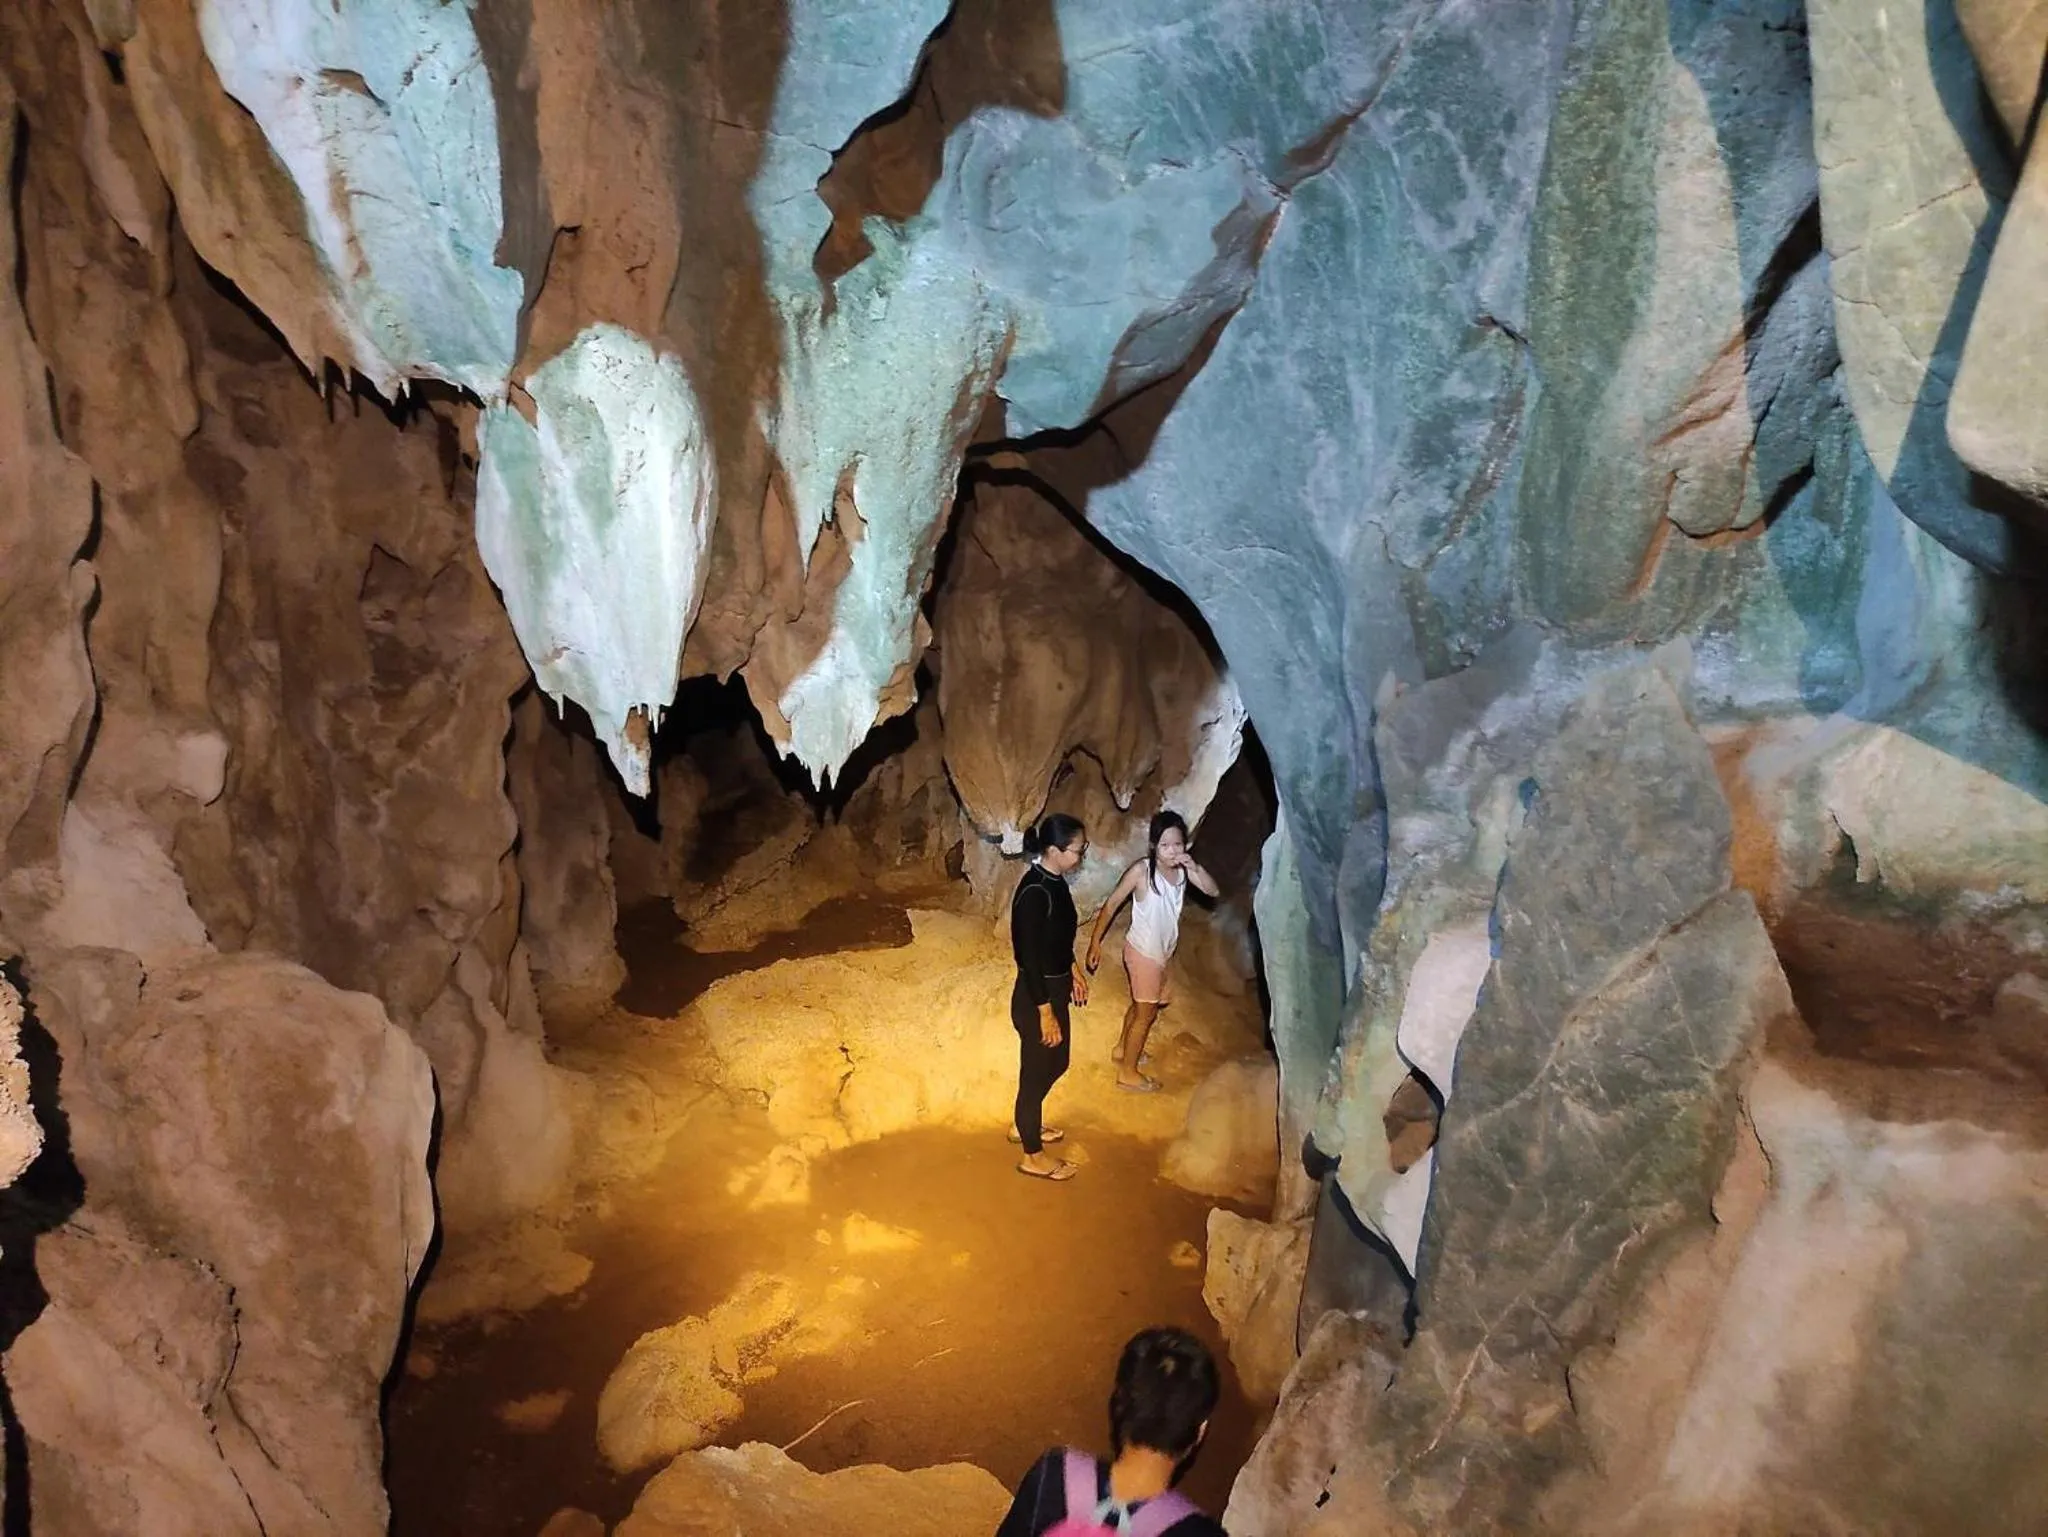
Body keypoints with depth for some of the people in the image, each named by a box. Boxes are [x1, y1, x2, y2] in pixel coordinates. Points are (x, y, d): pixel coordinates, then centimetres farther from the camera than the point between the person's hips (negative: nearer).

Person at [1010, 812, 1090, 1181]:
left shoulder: (1054, 882, 1)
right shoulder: (1034, 892, -28)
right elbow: (1029, 956, -24)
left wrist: (1073, 970, 24)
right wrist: (1045, 1012, -20)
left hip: (1054, 989, 10)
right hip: (1036, 998, -10)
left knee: (1056, 1063, 25)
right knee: (1037, 1071, 8)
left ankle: (1024, 1126, 47)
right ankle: (1033, 1156, 27)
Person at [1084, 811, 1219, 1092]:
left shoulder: (1182, 869, -8)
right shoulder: (1142, 870, -25)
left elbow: (1212, 890, -10)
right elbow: (1111, 904, -17)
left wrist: (1196, 867, -27)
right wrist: (1095, 942, -14)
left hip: (1161, 952, 7)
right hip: (1143, 952, -7)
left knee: (1142, 1005, 25)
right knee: (1146, 1013, 7)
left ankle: (1122, 1050, 47)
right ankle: (1127, 1073, 23)